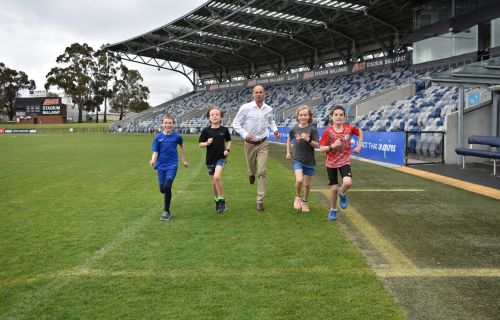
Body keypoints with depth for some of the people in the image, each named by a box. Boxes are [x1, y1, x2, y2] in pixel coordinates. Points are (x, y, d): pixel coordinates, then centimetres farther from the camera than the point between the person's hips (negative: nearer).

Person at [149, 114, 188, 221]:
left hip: (172, 165, -2)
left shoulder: (177, 136, -5)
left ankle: (166, 211, -6)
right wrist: (153, 160, -27)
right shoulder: (158, 137, -3)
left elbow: (181, 146, 15)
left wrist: (184, 160, 22)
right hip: (161, 165, 2)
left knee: (167, 187, -19)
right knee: (162, 189, 5)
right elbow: (155, 151, -6)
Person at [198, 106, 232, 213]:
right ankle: (217, 201, 31)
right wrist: (207, 143, -19)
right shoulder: (206, 130, -3)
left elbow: (229, 141, 14)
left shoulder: (224, 130, -2)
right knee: (214, 181, 11)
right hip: (210, 158, 2)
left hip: (221, 157, -2)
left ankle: (222, 200, -8)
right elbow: (200, 144, 1)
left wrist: (228, 149, -3)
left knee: (217, 177, -23)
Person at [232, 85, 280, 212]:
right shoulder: (245, 108, -11)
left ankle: (260, 200, -2)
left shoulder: (269, 109, 0)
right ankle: (251, 174, 55)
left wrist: (275, 130, 5)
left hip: (262, 144, 1)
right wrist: (245, 134, -18)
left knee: (262, 172, -8)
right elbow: (236, 123, -5)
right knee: (252, 170, 15)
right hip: (249, 144, -1)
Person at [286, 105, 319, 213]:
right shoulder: (294, 129, -1)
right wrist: (288, 152, 17)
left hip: (309, 160, 0)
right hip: (297, 159, 0)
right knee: (299, 180, -21)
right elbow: (289, 139, 19)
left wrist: (308, 140, -26)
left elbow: (317, 145, -10)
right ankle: (298, 197, 6)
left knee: (307, 184, 8)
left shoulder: (312, 129, -8)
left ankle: (305, 201, 31)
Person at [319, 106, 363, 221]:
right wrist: (332, 146, -26)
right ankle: (333, 210, 31)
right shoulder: (328, 131, -13)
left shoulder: (349, 129, -10)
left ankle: (342, 193, 10)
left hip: (344, 161, 0)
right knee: (334, 188, 6)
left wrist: (359, 146, 4)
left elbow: (360, 132, 13)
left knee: (348, 182, -26)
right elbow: (321, 149, -10)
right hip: (331, 163, 0)